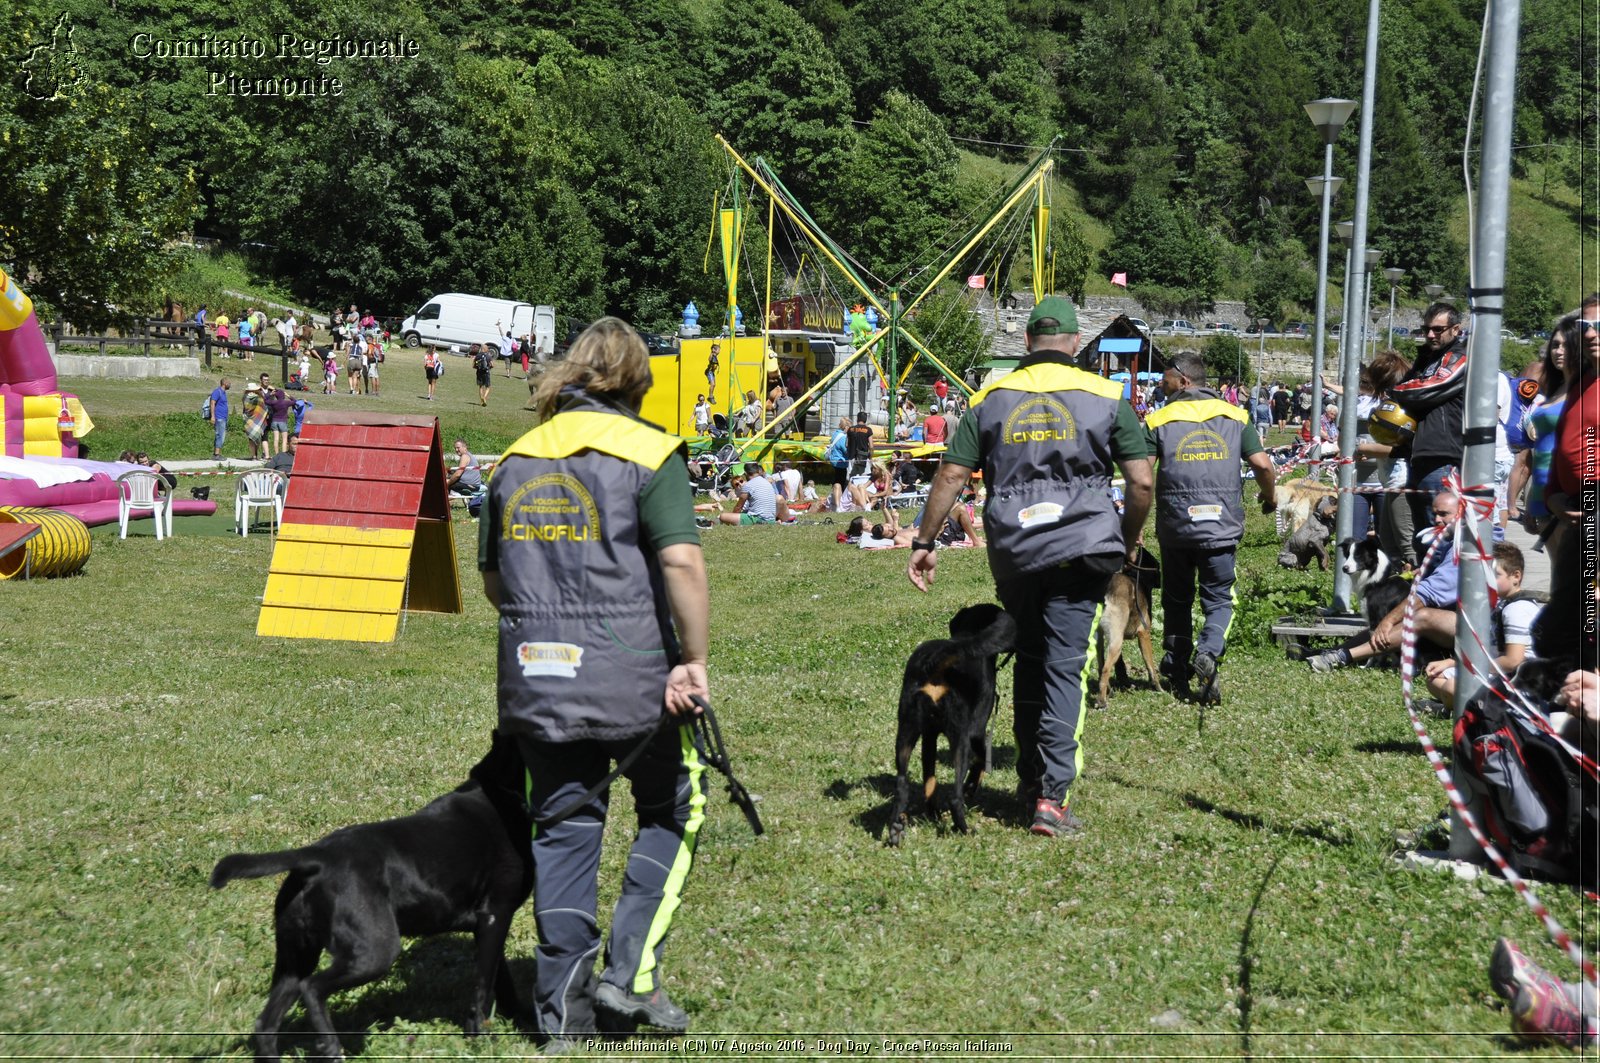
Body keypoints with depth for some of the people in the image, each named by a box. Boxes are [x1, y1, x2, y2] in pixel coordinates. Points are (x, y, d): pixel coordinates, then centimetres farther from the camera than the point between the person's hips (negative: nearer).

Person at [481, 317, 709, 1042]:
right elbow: (681, 560, -18)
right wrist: (694, 659, -13)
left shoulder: (515, 460, 11)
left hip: (534, 678, 5)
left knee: (564, 825, 12)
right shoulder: (647, 452, -7)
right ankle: (632, 972, 7)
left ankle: (563, 1004, 14)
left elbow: (492, 578, 17)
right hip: (631, 676, -5)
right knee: (672, 809, 14)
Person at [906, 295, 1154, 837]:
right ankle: (1051, 797, -12)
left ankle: (1029, 782, 25)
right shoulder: (1105, 397, 2)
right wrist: (1128, 543, 14)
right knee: (1065, 666, -3)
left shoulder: (991, 399, 7)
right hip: (1080, 548, -2)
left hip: (1012, 550, 3)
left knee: (1028, 663, 17)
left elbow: (951, 475, 3)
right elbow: (1141, 481, -2)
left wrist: (924, 543, 10)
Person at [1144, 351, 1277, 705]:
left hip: (1175, 528, 0)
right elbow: (1262, 464, -3)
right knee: (1219, 600, 7)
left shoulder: (1159, 420, -2)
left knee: (1176, 600, 16)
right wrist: (1270, 497, 16)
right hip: (1222, 528, 0)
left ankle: (1177, 669, 18)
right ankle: (1208, 653, -19)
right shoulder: (1235, 416, 4)